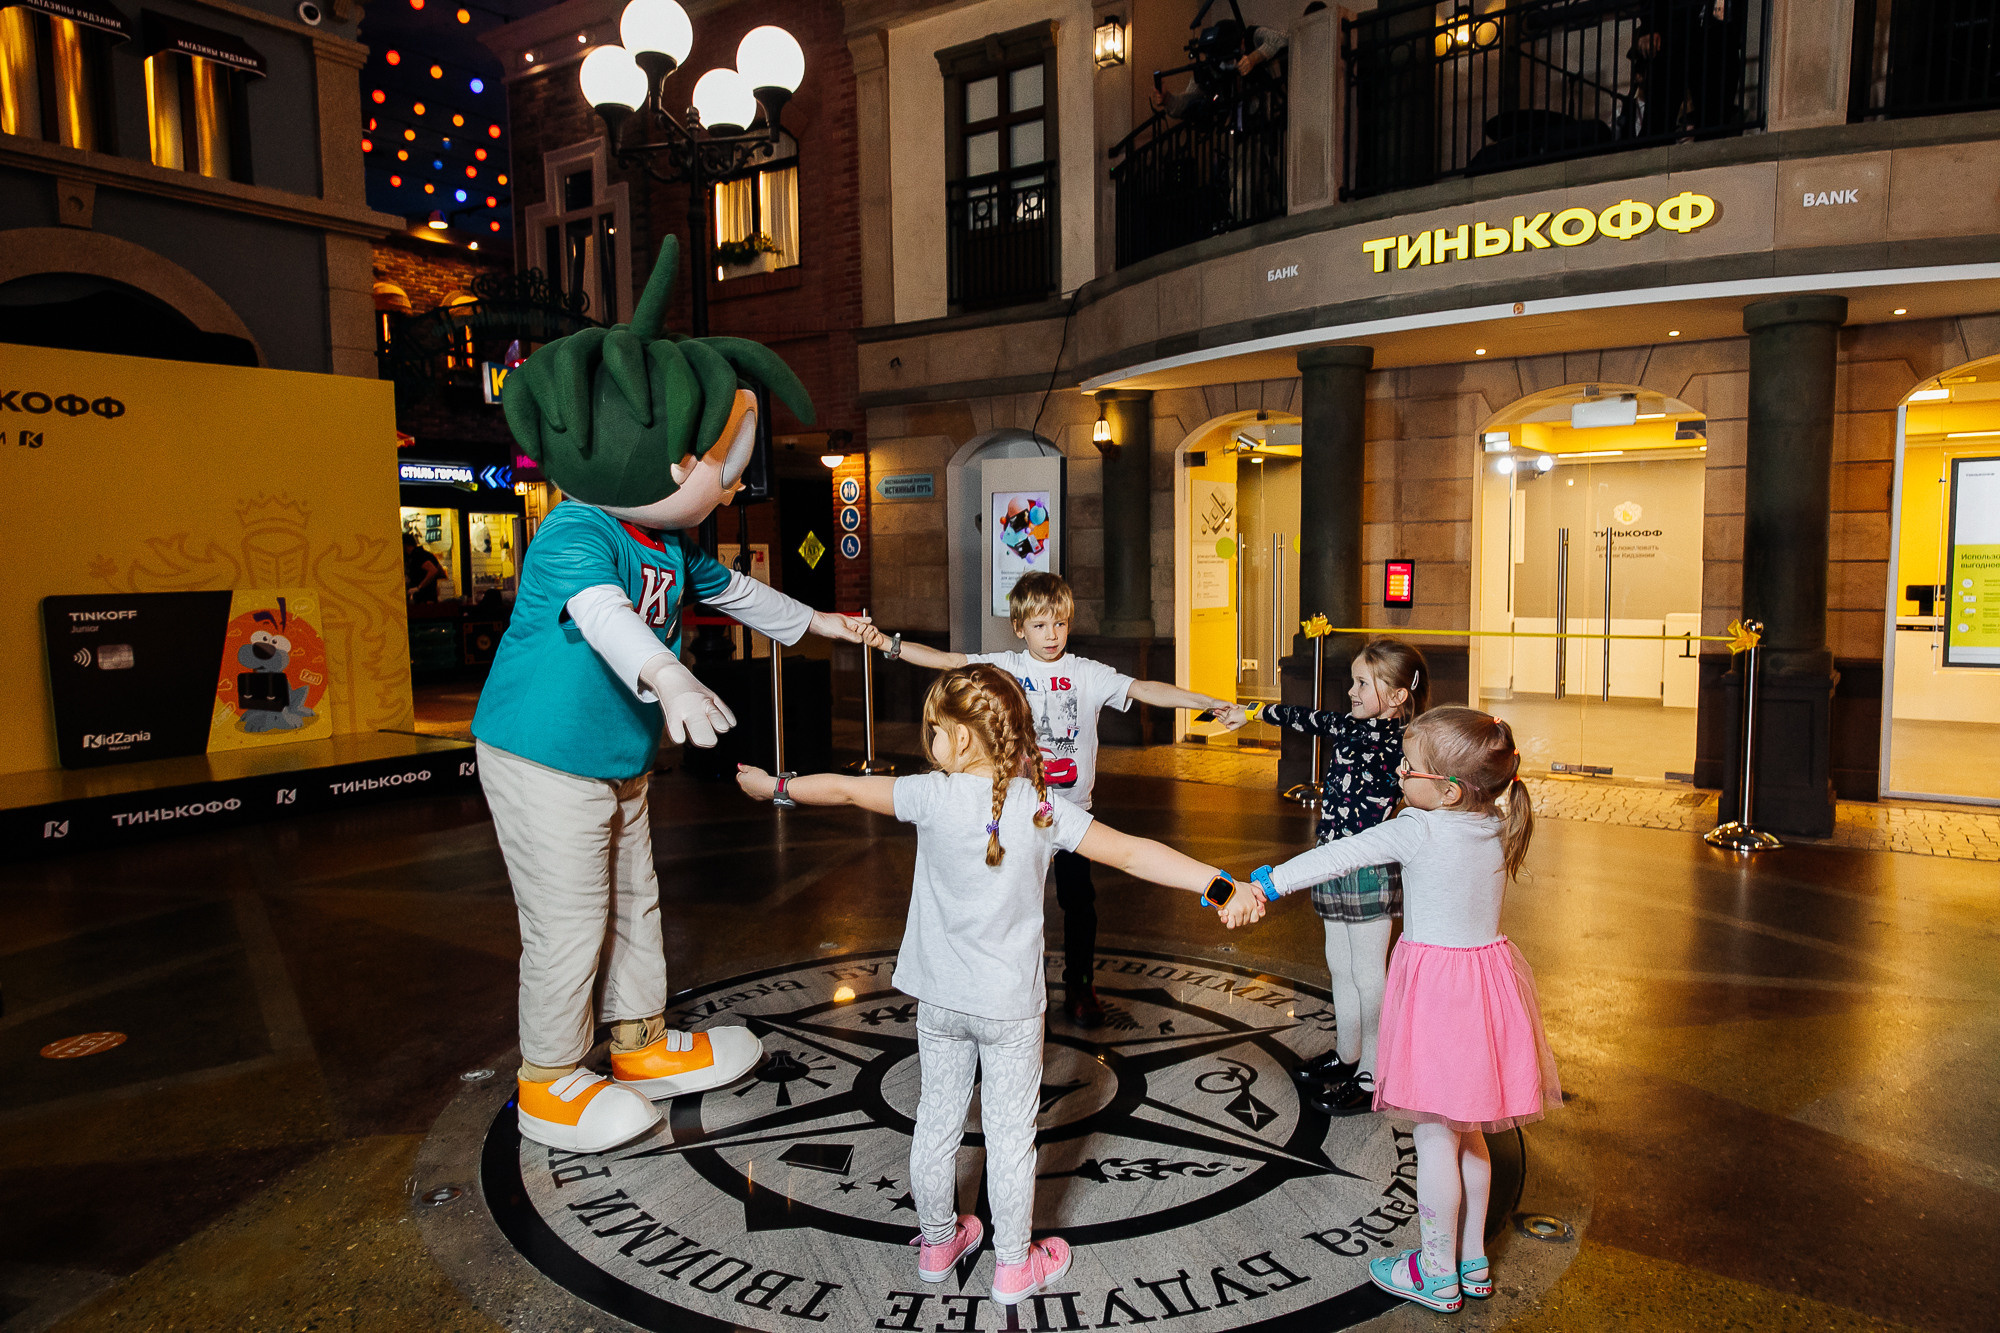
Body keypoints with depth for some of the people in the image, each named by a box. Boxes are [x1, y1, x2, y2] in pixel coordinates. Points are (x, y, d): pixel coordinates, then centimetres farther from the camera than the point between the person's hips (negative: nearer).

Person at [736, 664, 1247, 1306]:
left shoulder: (934, 796, -14)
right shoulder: (1043, 807, -14)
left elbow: (844, 788, -3)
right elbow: (1131, 853, -18)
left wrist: (772, 785, 13)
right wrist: (1219, 884, -16)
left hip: (940, 1000, 1)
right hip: (1011, 1004, -1)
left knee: (936, 1119, 18)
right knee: (1009, 1133, 11)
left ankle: (937, 1240, 38)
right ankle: (1014, 1265, 26)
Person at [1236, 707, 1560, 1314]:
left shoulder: (1418, 830, -20)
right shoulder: (1499, 826, -2)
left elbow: (1338, 857, -22)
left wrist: (1262, 884, -22)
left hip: (1436, 986, -7)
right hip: (1487, 974, 7)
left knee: (1435, 1136, 5)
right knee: (1468, 1132, 19)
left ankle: (1438, 1276, 18)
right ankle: (1473, 1261, 32)